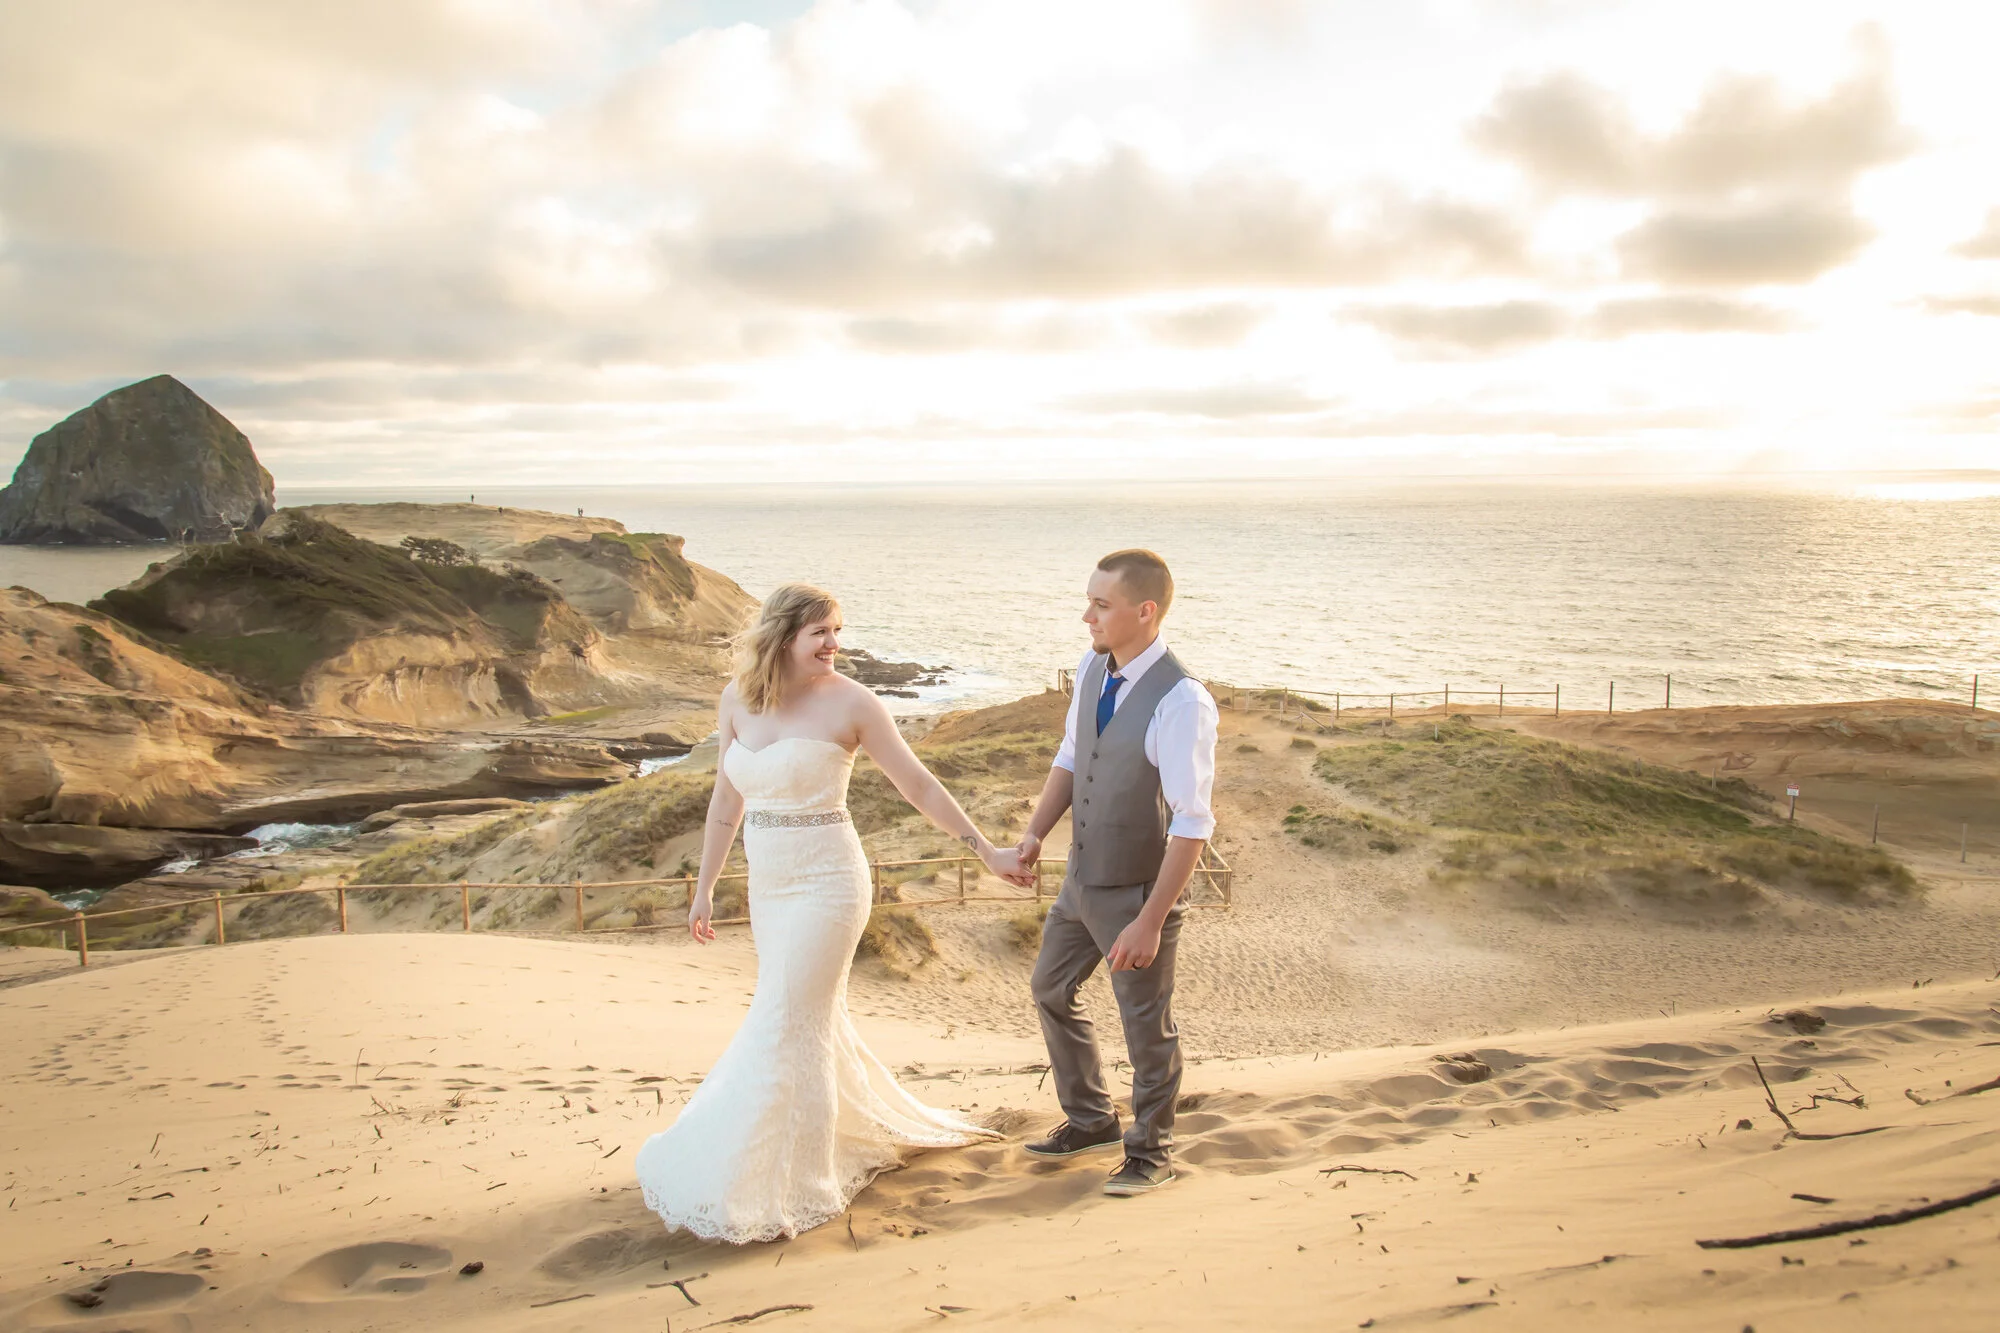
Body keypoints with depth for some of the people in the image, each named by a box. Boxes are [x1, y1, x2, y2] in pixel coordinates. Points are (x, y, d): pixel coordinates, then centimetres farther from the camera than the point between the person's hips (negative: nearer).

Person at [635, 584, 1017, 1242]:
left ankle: (795, 1189, 11)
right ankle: (869, 1128, 40)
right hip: (768, 887, 6)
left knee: (787, 1029, -4)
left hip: (826, 885, -6)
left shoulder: (849, 702, -11)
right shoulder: (736, 701, 2)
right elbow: (727, 799, 11)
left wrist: (987, 851, -4)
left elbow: (918, 784, -5)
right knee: (816, 1022, 18)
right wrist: (704, 888, 15)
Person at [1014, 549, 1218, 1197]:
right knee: (1052, 989, 23)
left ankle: (1151, 1151, 34)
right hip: (1082, 878, 8)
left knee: (1147, 1025, 11)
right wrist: (1035, 833, -1)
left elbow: (1193, 824, -25)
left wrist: (1151, 920, -26)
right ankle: (1090, 1118, 45)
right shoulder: (1091, 668, -3)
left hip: (1138, 892, -8)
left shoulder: (1181, 701, -27)